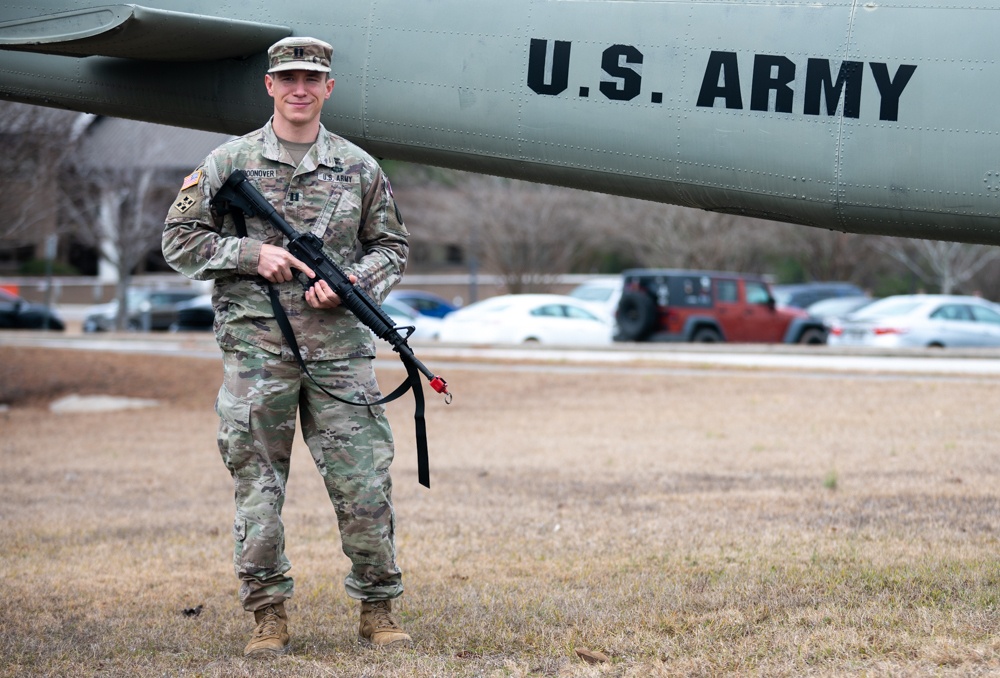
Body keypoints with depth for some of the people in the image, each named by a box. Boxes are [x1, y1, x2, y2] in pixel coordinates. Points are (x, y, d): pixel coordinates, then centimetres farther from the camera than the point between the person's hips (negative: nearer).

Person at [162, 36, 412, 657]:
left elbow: (393, 248, 14)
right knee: (258, 484, 2)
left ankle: (379, 607, 11)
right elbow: (180, 240, 5)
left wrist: (349, 282, -5)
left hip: (340, 348, 1)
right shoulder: (229, 163, 4)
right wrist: (252, 253, -8)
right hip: (255, 345, -1)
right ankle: (269, 614, 12)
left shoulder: (359, 168, 9)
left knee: (364, 483, -1)